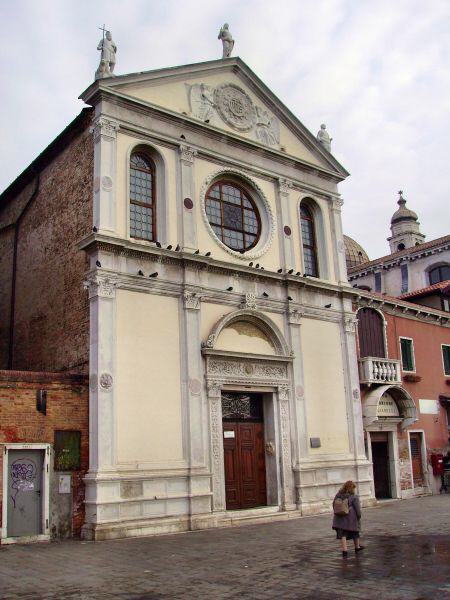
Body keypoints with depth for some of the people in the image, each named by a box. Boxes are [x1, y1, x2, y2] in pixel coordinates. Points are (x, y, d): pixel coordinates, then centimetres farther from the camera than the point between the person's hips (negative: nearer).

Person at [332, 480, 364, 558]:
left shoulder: (338, 495, 2)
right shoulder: (354, 497, -11)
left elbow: (334, 506, 8)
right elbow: (357, 509, -9)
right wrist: (359, 516, 6)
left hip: (340, 518, 2)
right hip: (351, 518, -2)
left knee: (342, 534, 2)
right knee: (355, 533, 18)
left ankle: (344, 550, -9)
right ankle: (357, 547, 36)